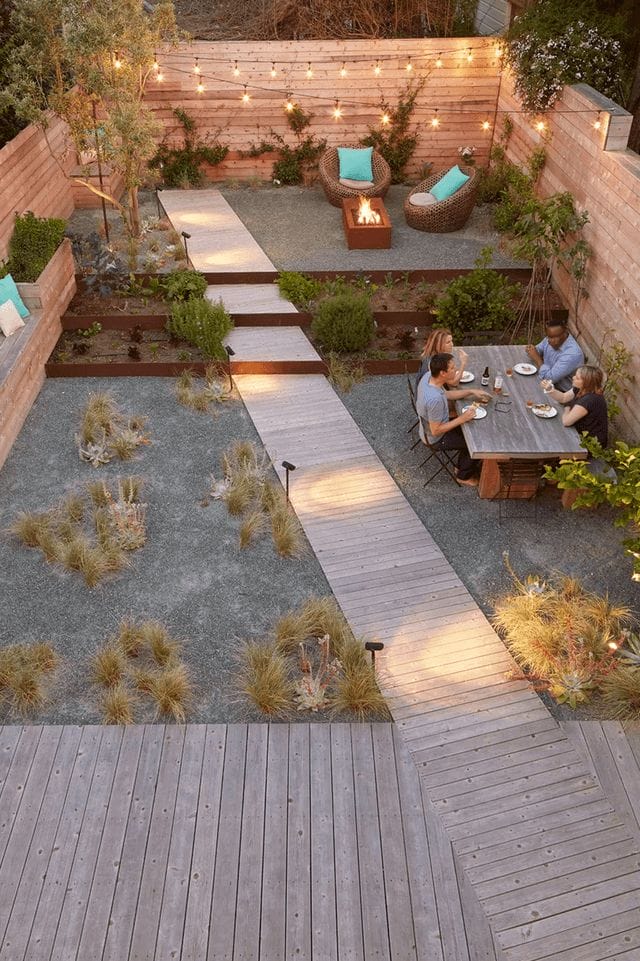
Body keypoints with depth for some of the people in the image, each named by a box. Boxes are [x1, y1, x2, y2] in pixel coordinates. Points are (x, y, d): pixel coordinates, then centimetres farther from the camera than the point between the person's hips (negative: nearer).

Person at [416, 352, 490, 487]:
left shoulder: (429, 377, -14)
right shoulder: (435, 399, -41)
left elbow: (446, 394, 6)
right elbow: (436, 431, -30)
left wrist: (471, 392, -1)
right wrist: (462, 419, -27)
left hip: (428, 427, 8)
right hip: (437, 438, -8)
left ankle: (461, 466, 35)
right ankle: (464, 476, 27)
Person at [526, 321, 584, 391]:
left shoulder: (572, 354, -31)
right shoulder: (551, 338, -5)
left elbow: (550, 378, -31)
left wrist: (537, 358, -22)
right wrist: (532, 350, -11)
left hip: (562, 392, -8)